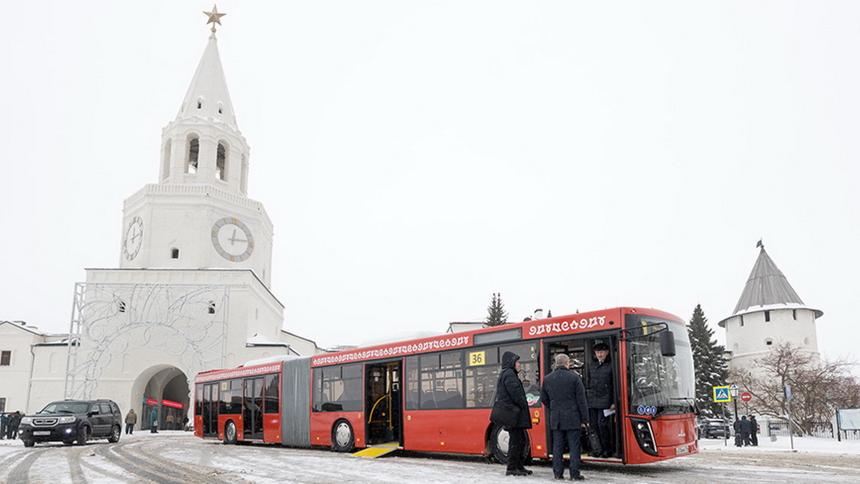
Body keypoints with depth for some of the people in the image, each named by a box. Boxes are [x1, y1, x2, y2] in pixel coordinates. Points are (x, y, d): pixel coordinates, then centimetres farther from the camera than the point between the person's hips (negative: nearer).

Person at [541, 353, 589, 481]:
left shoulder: (547, 379, 4)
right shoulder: (574, 377, -8)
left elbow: (544, 398, 12)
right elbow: (581, 400, -6)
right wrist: (584, 419, -1)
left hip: (556, 419, 4)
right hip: (572, 418, -4)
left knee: (557, 446, 9)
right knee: (574, 446, 2)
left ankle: (558, 473, 12)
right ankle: (574, 474, 3)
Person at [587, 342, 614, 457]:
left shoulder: (610, 366, -2)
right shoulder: (592, 367, 16)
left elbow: (615, 386, -5)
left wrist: (614, 402, -10)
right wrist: (586, 399, 13)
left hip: (604, 401, -6)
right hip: (592, 402, 6)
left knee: (602, 424, -10)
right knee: (594, 425, 6)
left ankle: (607, 450, 3)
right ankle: (601, 448, 17)